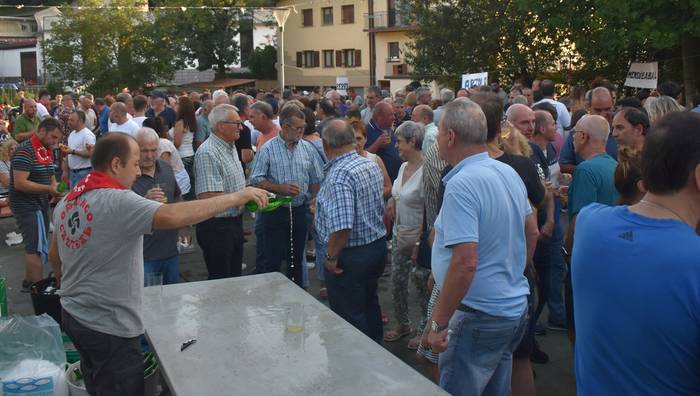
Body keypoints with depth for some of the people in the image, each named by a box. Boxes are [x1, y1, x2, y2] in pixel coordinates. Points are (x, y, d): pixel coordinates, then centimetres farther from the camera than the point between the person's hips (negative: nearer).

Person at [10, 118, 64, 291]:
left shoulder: (47, 151, 10)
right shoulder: (25, 151, -18)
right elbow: (20, 183, -25)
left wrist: (55, 189, 1)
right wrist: (48, 189, -24)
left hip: (41, 204, 9)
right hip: (26, 206, -9)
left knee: (34, 245, 16)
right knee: (37, 247, -11)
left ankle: (28, 282, 28)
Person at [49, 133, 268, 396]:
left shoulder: (66, 201, 5)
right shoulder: (117, 201, -24)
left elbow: (55, 256, 16)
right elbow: (171, 216, -38)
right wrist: (236, 197, -34)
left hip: (73, 314, 10)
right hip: (109, 326, -9)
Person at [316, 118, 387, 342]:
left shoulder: (339, 175, -24)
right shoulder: (372, 166, 2)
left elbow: (342, 226, -30)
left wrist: (331, 257, -16)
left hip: (350, 255, -9)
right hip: (378, 246, 9)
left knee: (349, 316, 7)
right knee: (370, 305, 24)